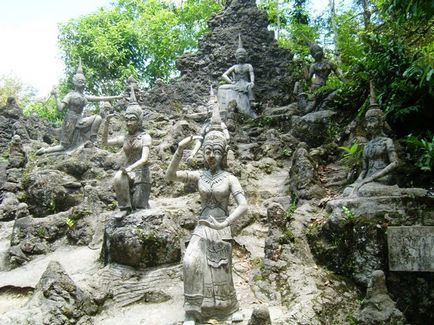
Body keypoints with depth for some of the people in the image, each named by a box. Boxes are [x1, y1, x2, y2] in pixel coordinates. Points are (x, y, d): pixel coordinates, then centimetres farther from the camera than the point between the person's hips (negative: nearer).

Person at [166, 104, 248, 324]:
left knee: (220, 274, 10)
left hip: (221, 230, -1)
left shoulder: (229, 178, -5)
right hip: (202, 228, 1)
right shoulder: (198, 175, 1)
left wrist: (223, 224, -28)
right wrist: (180, 149, -23)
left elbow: (243, 206, -15)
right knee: (191, 263, -23)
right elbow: (170, 176, -12)